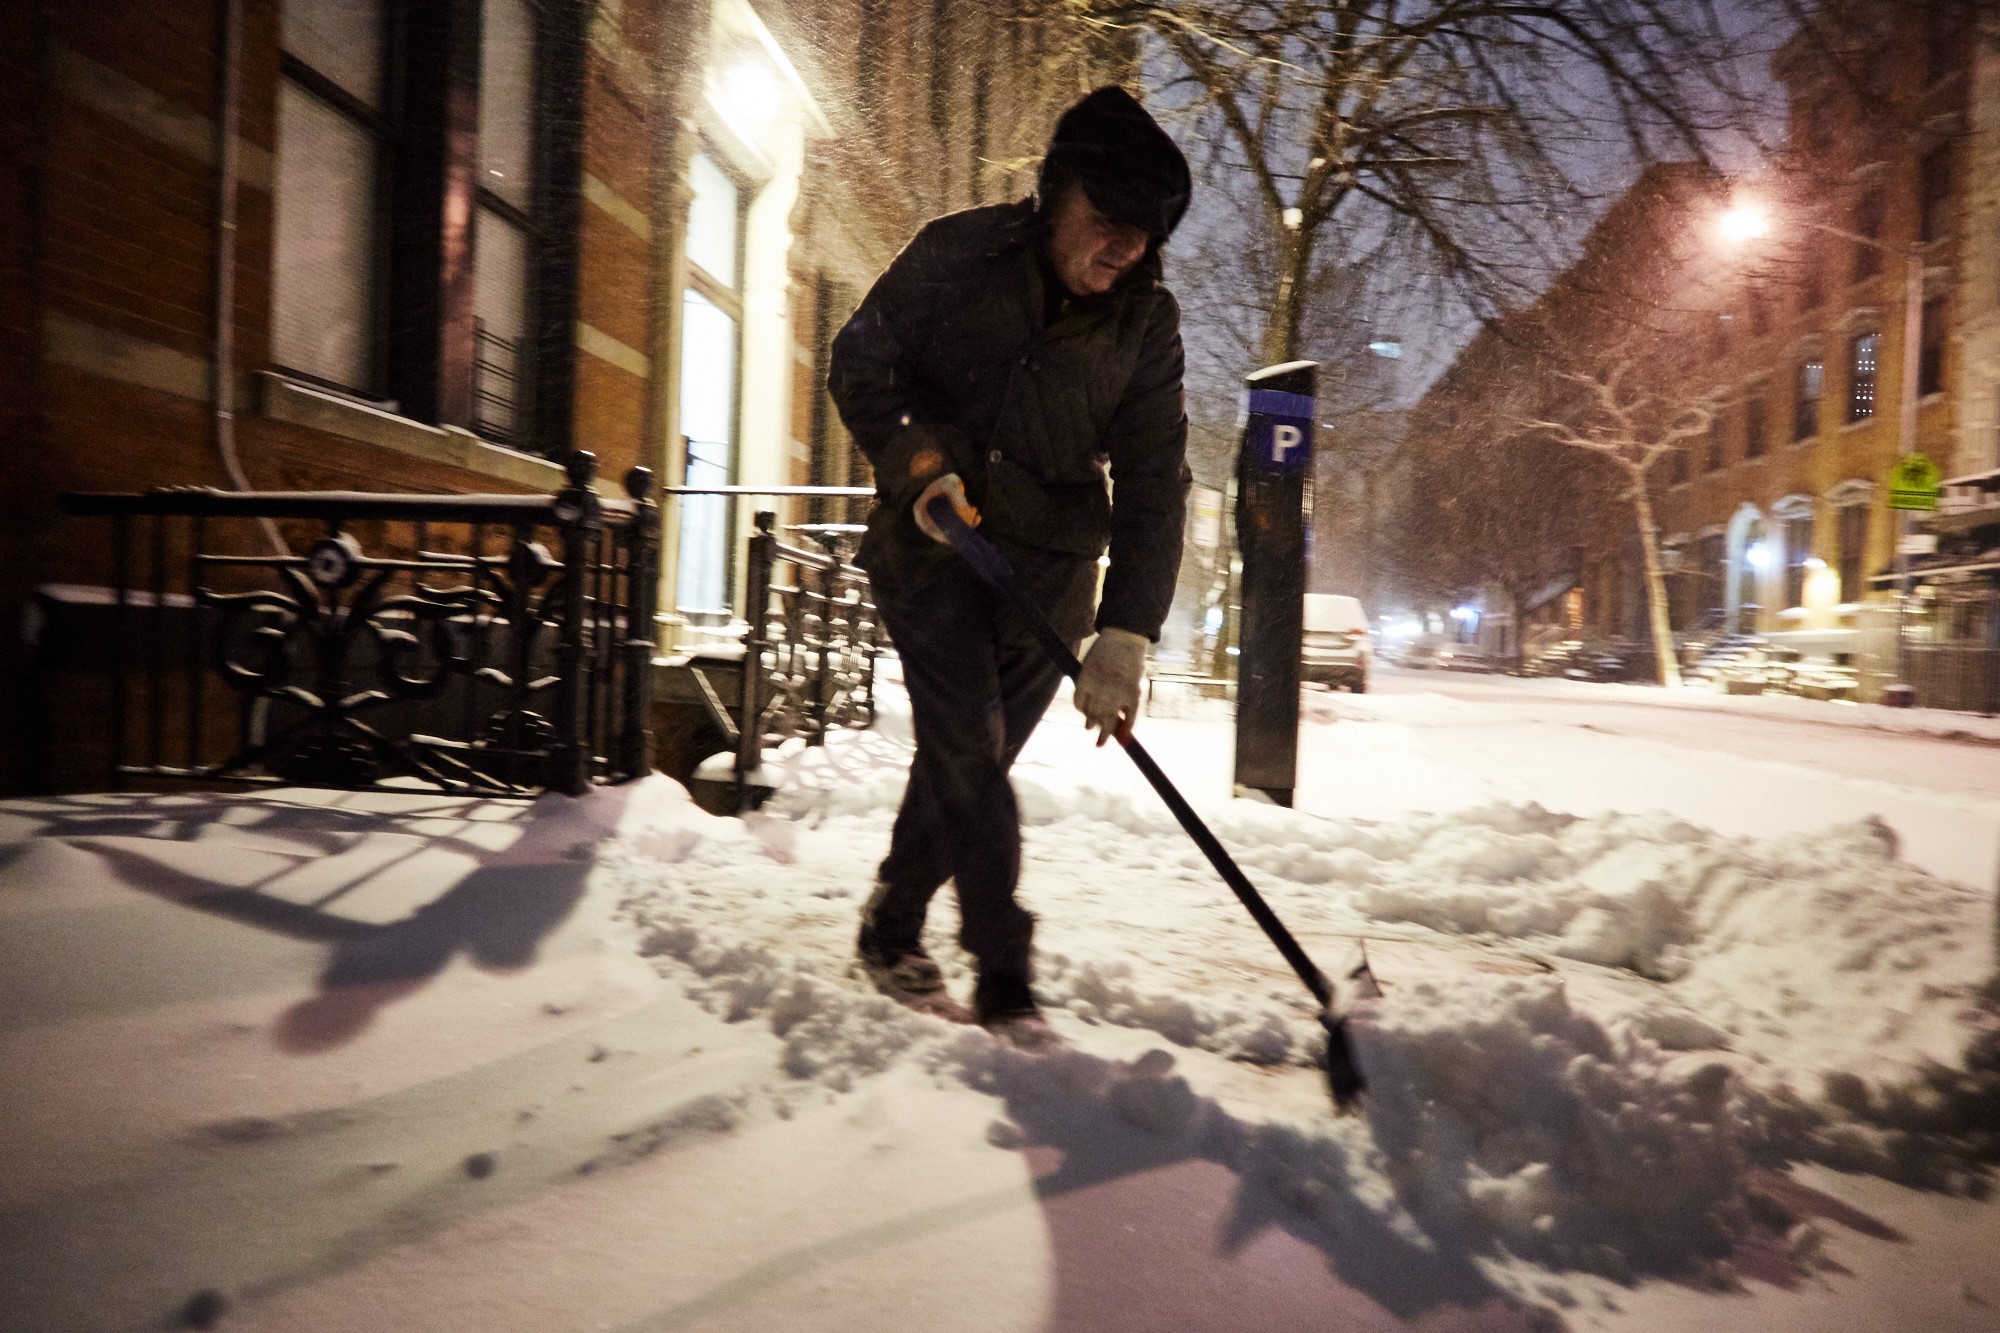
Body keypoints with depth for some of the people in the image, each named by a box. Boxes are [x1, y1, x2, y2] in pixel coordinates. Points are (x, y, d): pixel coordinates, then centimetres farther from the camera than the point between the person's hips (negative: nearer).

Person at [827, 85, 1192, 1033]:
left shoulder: (1146, 324, -4)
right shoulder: (958, 254, -9)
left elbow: (1153, 486, -9)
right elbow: (858, 367, 1)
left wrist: (1125, 636, -19)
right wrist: (917, 461, -16)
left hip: (1050, 563, 3)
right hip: (931, 539, -2)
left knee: (973, 757, 5)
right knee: (968, 749, -12)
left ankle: (892, 928, 26)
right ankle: (1005, 980, -2)